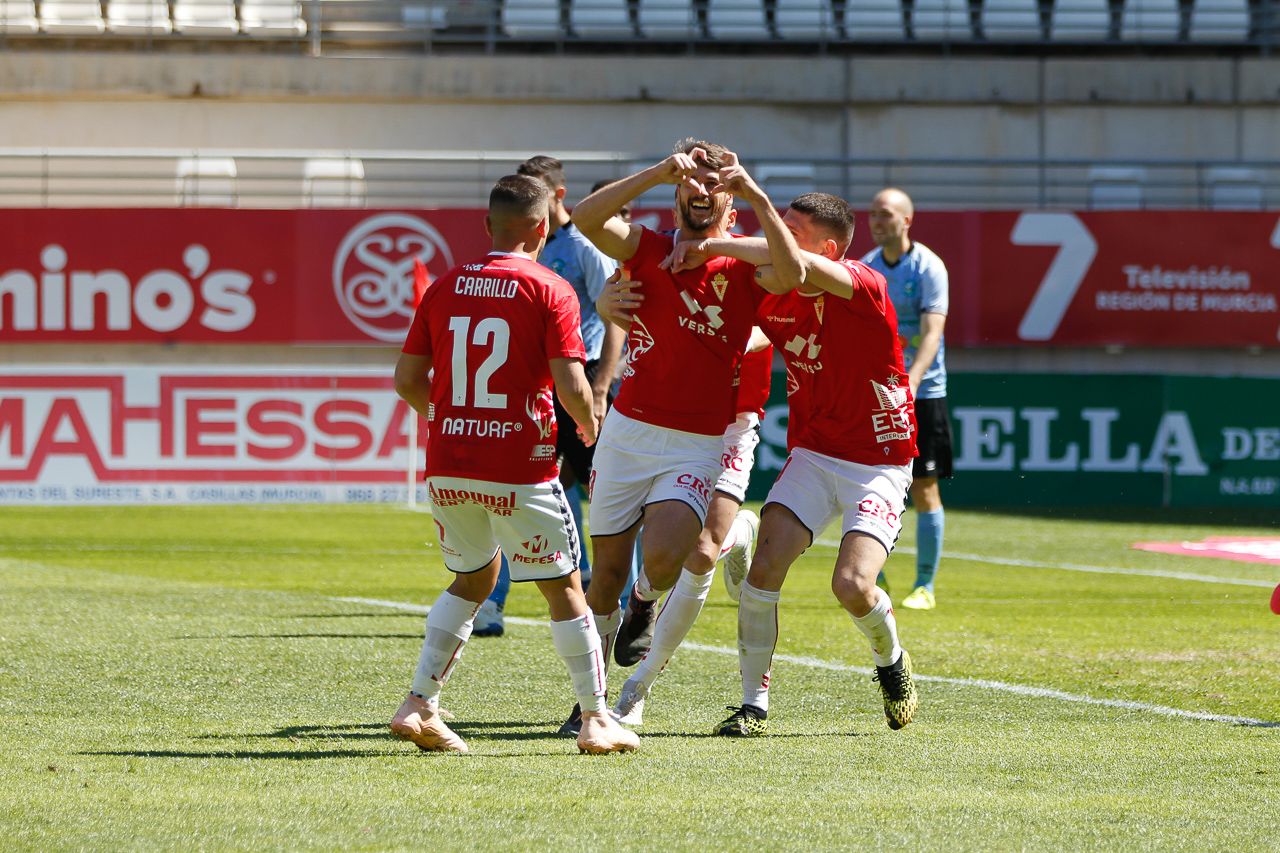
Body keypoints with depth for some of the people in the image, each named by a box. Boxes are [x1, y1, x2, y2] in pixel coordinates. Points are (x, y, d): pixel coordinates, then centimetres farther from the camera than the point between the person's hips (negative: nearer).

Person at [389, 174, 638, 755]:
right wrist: (589, 422, 7)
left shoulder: (445, 288, 6)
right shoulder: (549, 291, -7)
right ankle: (596, 719, 14)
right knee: (563, 589, 9)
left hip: (448, 466, 5)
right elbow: (571, 386, -14)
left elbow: (407, 379, 7)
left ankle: (419, 706, 13)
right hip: (519, 468, -5)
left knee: (472, 580, 23)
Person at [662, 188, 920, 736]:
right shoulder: (778, 300, -1)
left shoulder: (864, 288, -20)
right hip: (811, 457, 5)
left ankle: (891, 661, 14)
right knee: (764, 568, -15)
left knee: (853, 587, -20)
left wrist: (712, 247, -31)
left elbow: (792, 264, -38)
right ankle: (754, 705, -4)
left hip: (878, 466, -5)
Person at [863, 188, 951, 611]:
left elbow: (932, 332, -19)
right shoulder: (864, 268, 6)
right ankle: (873, 579, 11)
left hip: (921, 393, -4)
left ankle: (925, 586, 7)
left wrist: (911, 379, -33)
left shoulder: (928, 267, -9)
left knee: (924, 489, -1)